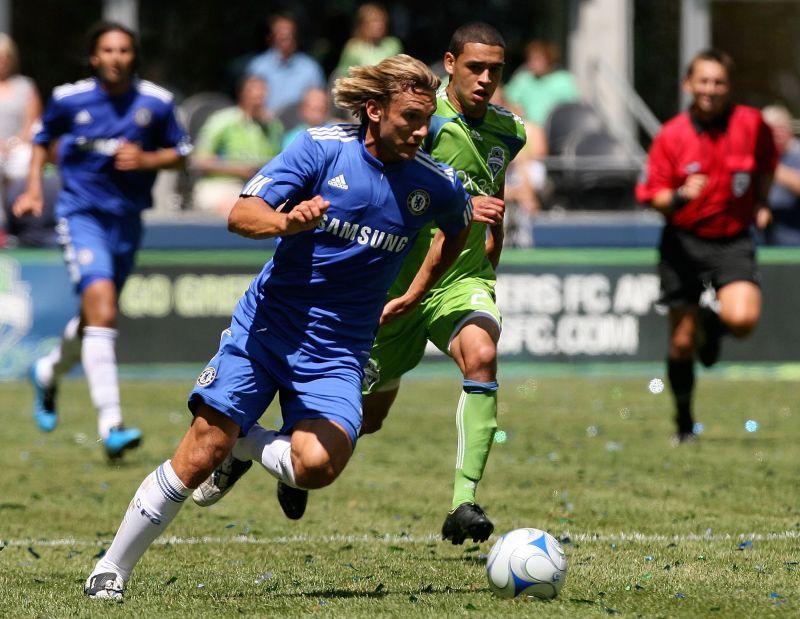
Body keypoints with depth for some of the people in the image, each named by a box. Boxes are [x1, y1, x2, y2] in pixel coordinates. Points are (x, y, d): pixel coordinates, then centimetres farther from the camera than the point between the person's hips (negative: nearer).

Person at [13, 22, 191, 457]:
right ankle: (111, 425, -27)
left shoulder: (156, 103, -3)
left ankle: (49, 373, 51)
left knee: (95, 321, 17)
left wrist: (146, 160, -12)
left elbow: (180, 151, 7)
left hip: (127, 220, 4)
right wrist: (33, 188, 3)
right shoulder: (69, 99, -5)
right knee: (102, 308, -23)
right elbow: (43, 138, 13)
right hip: (81, 213, -4)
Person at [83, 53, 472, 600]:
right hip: (265, 327, -1)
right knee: (200, 454, -11)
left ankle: (244, 445, 9)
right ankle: (113, 569, 5)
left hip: (337, 350, 2)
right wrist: (286, 222, -38)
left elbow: (460, 226, 23)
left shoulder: (435, 185, -2)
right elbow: (241, 215, -17)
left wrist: (414, 296, 21)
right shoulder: (323, 146, -9)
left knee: (317, 463, -25)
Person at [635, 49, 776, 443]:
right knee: (682, 340, 3)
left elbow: (766, 166, 18)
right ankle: (684, 421, 23)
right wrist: (680, 196, -24)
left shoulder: (751, 125, -4)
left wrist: (760, 204, 12)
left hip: (733, 243, 0)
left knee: (743, 319, -24)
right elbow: (653, 197, -5)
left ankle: (714, 321, 14)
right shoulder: (671, 136, -6)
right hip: (684, 243, 0)